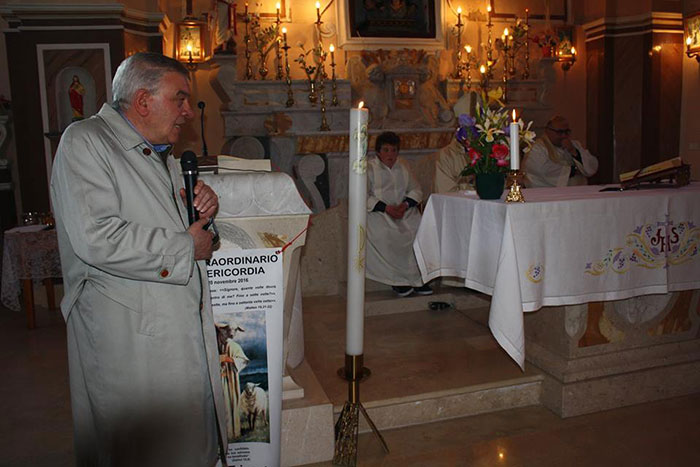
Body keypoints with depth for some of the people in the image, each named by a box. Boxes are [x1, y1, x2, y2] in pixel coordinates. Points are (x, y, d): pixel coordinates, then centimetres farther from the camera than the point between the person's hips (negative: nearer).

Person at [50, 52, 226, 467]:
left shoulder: (161, 153, 17)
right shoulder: (84, 142, -11)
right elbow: (96, 238, -25)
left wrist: (200, 209, 4)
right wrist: (185, 246, -16)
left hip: (184, 321, 8)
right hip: (129, 335, -8)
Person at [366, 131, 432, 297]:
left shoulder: (403, 167, 18)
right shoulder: (369, 168, 3)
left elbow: (416, 190, 13)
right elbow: (364, 197, -7)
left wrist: (405, 204, -9)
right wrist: (386, 207, -19)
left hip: (404, 210, 4)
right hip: (378, 213, -3)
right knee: (387, 235, -33)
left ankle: (416, 277, -15)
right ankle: (398, 280, -18)